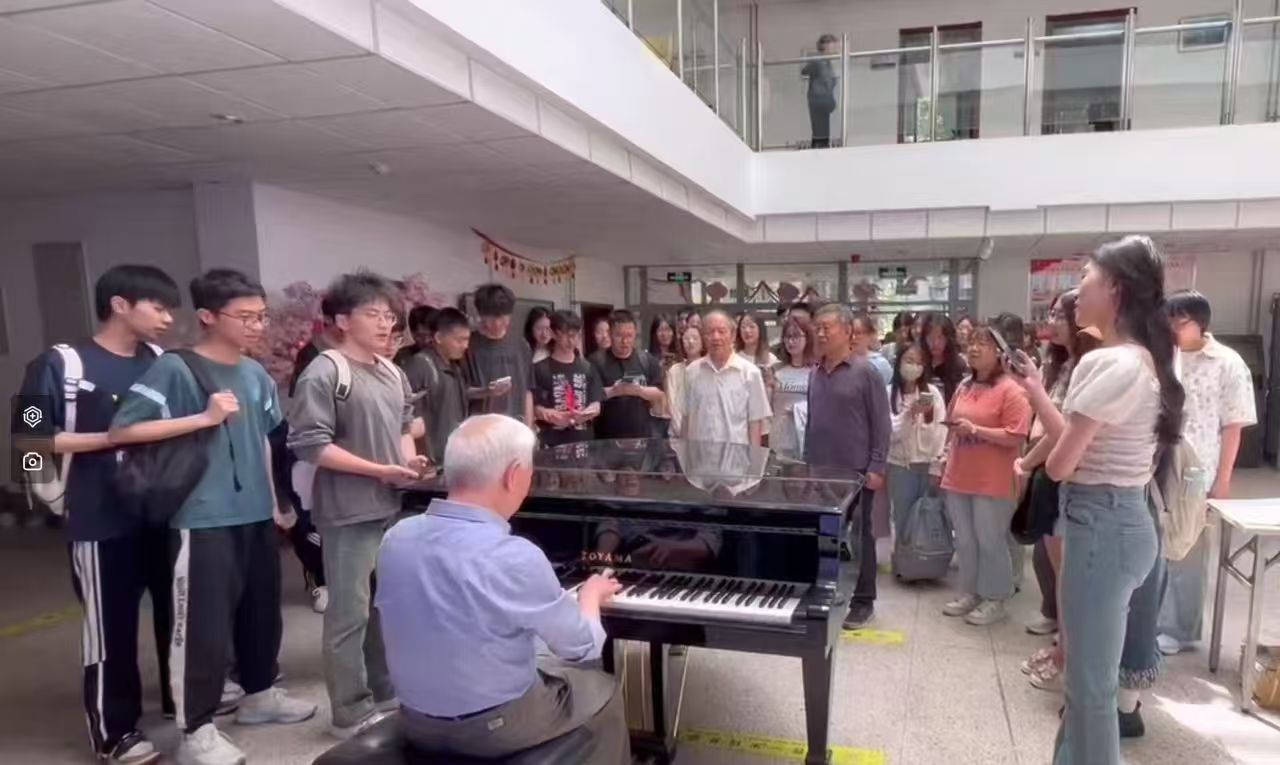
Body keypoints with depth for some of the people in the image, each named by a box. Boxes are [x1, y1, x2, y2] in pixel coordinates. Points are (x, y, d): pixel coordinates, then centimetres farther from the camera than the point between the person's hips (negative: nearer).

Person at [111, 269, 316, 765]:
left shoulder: (255, 374, 8)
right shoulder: (174, 369, -10)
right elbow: (121, 431, -15)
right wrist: (204, 417, -20)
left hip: (257, 516, 7)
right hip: (203, 521, -6)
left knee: (262, 612, 17)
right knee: (203, 625, 1)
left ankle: (260, 694, 36)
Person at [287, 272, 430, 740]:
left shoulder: (393, 375, 10)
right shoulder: (325, 375, -14)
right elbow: (310, 444, -19)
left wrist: (410, 460, 1)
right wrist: (379, 470, -19)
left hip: (393, 506, 8)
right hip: (349, 512, -8)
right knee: (349, 613, 2)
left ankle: (387, 691, 34)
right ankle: (350, 713, 15)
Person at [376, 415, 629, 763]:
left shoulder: (396, 537, -9)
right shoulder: (515, 557, -28)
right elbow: (584, 646, -14)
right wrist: (591, 595, 7)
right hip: (493, 725, -6)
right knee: (603, 690, 20)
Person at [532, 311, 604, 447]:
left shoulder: (587, 368, 12)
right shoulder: (541, 369, 0)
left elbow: (596, 406, 9)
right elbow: (535, 408, -4)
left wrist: (587, 413, -12)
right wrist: (551, 416, -22)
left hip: (584, 440, 4)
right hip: (553, 443, -4)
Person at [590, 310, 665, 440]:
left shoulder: (647, 360, 6)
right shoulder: (597, 361, -4)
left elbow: (659, 395, 4)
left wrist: (640, 390, -15)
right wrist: (612, 391, -25)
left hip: (642, 436, 3)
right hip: (606, 438, -3)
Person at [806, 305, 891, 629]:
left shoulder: (865, 372, -8)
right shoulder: (816, 374, 9)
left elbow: (881, 423, -8)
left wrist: (876, 467, -12)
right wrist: (807, 460, 14)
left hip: (855, 470, -5)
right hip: (820, 470, 5)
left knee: (857, 535, 6)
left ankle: (862, 600, 18)